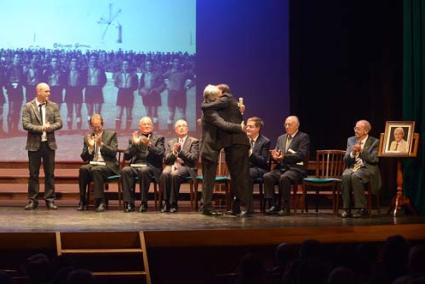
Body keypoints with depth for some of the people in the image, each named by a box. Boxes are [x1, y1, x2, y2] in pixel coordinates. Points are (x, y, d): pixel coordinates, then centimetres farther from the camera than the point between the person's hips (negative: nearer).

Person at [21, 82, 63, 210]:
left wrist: (49, 127, -18)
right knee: (33, 174, 3)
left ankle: (50, 199, 10)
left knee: (50, 173, 4)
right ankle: (32, 200, 9)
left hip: (49, 143, 2)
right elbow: (25, 124, -11)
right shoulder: (28, 107, -2)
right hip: (34, 144, -2)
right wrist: (41, 128, -19)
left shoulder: (53, 106, 6)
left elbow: (59, 123, 1)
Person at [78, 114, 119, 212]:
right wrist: (90, 147, -6)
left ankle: (100, 202, -29)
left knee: (96, 170, -35)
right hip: (92, 164, 3)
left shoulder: (111, 134, 7)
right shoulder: (88, 137, 16)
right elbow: (84, 158, 12)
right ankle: (83, 202, -22)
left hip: (107, 166, -3)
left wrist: (101, 144, -16)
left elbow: (113, 152, -6)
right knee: (83, 169, -30)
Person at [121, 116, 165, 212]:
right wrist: (134, 143, -4)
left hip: (151, 167, -2)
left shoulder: (158, 138, 15)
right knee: (125, 170, -31)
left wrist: (149, 145, -18)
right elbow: (126, 156, 9)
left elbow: (160, 154, -4)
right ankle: (129, 203, -28)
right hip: (135, 166, 2)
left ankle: (144, 203, -26)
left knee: (144, 171, -37)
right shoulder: (134, 138, 21)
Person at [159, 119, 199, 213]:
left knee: (174, 174, -37)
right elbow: (166, 160, 14)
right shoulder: (170, 143, 24)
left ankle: (173, 204, -30)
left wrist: (180, 151, -12)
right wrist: (174, 152, -6)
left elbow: (194, 158, -2)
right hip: (172, 165, 3)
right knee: (165, 174, -34)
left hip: (185, 166, -3)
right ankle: (166, 202, -29)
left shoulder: (194, 141, 13)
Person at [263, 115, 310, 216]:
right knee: (267, 176, -24)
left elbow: (302, 155, -11)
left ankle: (284, 207, -27)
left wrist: (284, 157, -21)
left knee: (284, 178, -36)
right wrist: (275, 157, -9)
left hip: (296, 169, -6)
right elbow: (275, 154, 18)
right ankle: (272, 205, -21)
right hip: (281, 168, 6)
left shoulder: (303, 137, 3)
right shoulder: (281, 138, 23)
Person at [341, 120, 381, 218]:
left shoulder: (374, 142, 4)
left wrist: (361, 151, -14)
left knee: (355, 176, -36)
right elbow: (346, 160, 12)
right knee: (346, 175, -32)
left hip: (367, 168, -4)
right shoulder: (351, 140, 16)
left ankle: (362, 209, -29)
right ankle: (347, 209, -28)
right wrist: (352, 153, -8)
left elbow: (374, 159, -9)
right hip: (353, 167, 4)